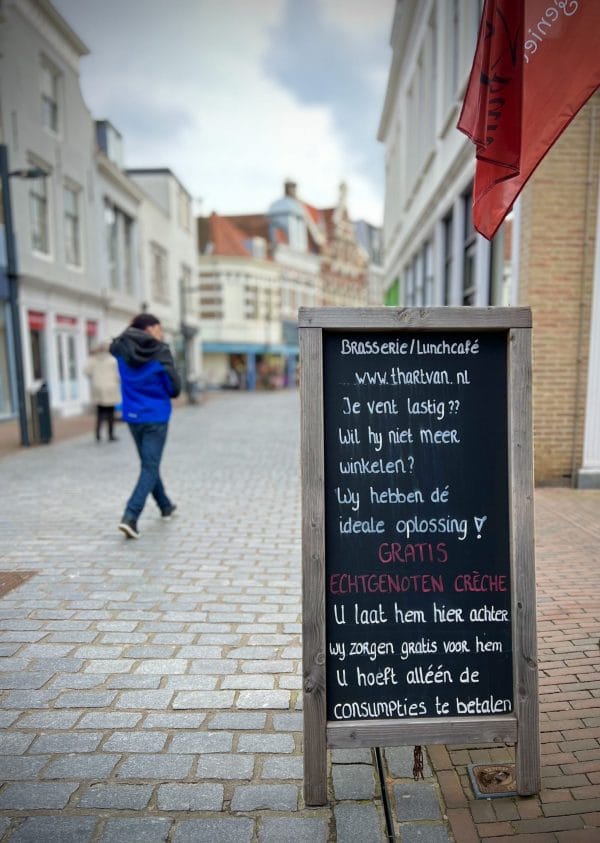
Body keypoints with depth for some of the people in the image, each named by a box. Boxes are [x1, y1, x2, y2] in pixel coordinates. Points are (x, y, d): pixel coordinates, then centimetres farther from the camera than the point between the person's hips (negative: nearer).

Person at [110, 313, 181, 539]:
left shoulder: (123, 350, 0)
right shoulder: (161, 353, -13)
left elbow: (113, 346, 26)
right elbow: (175, 388, -10)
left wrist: (131, 329, 20)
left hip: (133, 416, 6)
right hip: (156, 418, -6)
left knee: (149, 464, 21)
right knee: (150, 467, -1)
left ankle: (165, 506, 38)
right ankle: (130, 516, -14)